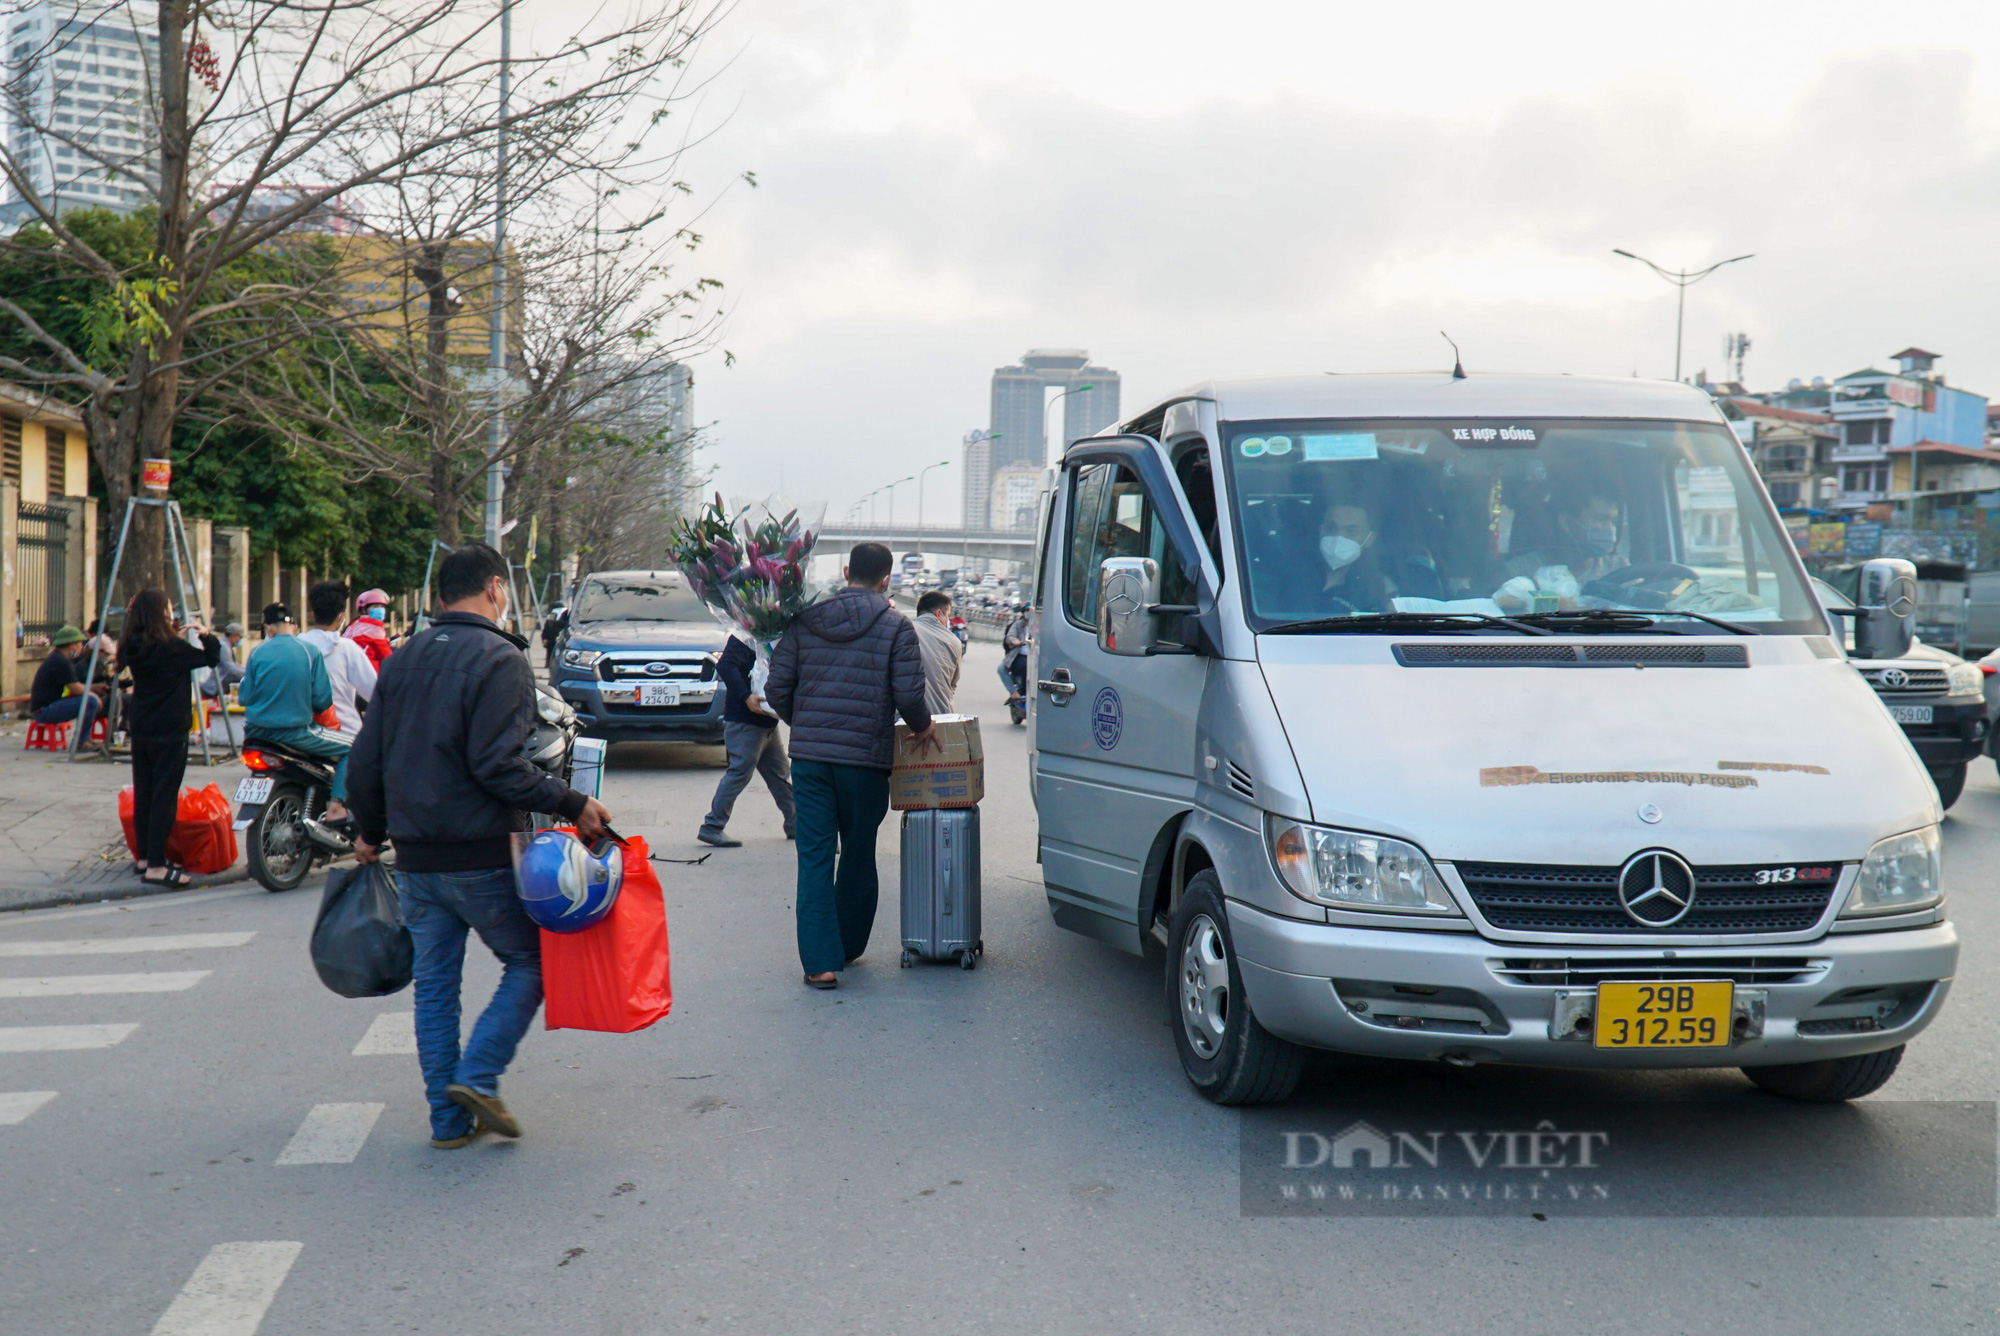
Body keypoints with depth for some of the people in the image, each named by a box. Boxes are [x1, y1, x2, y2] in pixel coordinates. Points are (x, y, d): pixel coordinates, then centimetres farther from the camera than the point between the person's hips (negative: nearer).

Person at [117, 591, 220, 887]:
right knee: (164, 796, -5)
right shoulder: (170, 648, -16)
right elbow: (211, 657, -9)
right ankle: (156, 866, -5)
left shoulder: (132, 647, 3)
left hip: (140, 730, 7)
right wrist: (205, 635, 6)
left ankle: (145, 857, 24)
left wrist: (173, 633, 13)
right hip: (169, 732, -7)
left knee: (143, 794, 15)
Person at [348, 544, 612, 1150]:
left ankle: (448, 1116, 14)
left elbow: (367, 758, 14)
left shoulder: (403, 657, 11)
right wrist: (573, 804, -14)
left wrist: (371, 832, 26)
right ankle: (477, 1075, -5)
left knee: (434, 984, 12)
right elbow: (496, 766, -20)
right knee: (530, 963, 8)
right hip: (481, 856, -6)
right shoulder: (500, 659, -11)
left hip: (415, 859, 7)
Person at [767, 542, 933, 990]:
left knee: (814, 857, 2)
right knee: (858, 856, 15)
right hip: (866, 759, -2)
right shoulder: (896, 626, -3)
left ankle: (819, 960, -5)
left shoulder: (805, 620, 6)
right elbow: (908, 695, -11)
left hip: (809, 755, 2)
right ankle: (848, 947, 27)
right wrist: (923, 727, 10)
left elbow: (777, 688, 4)